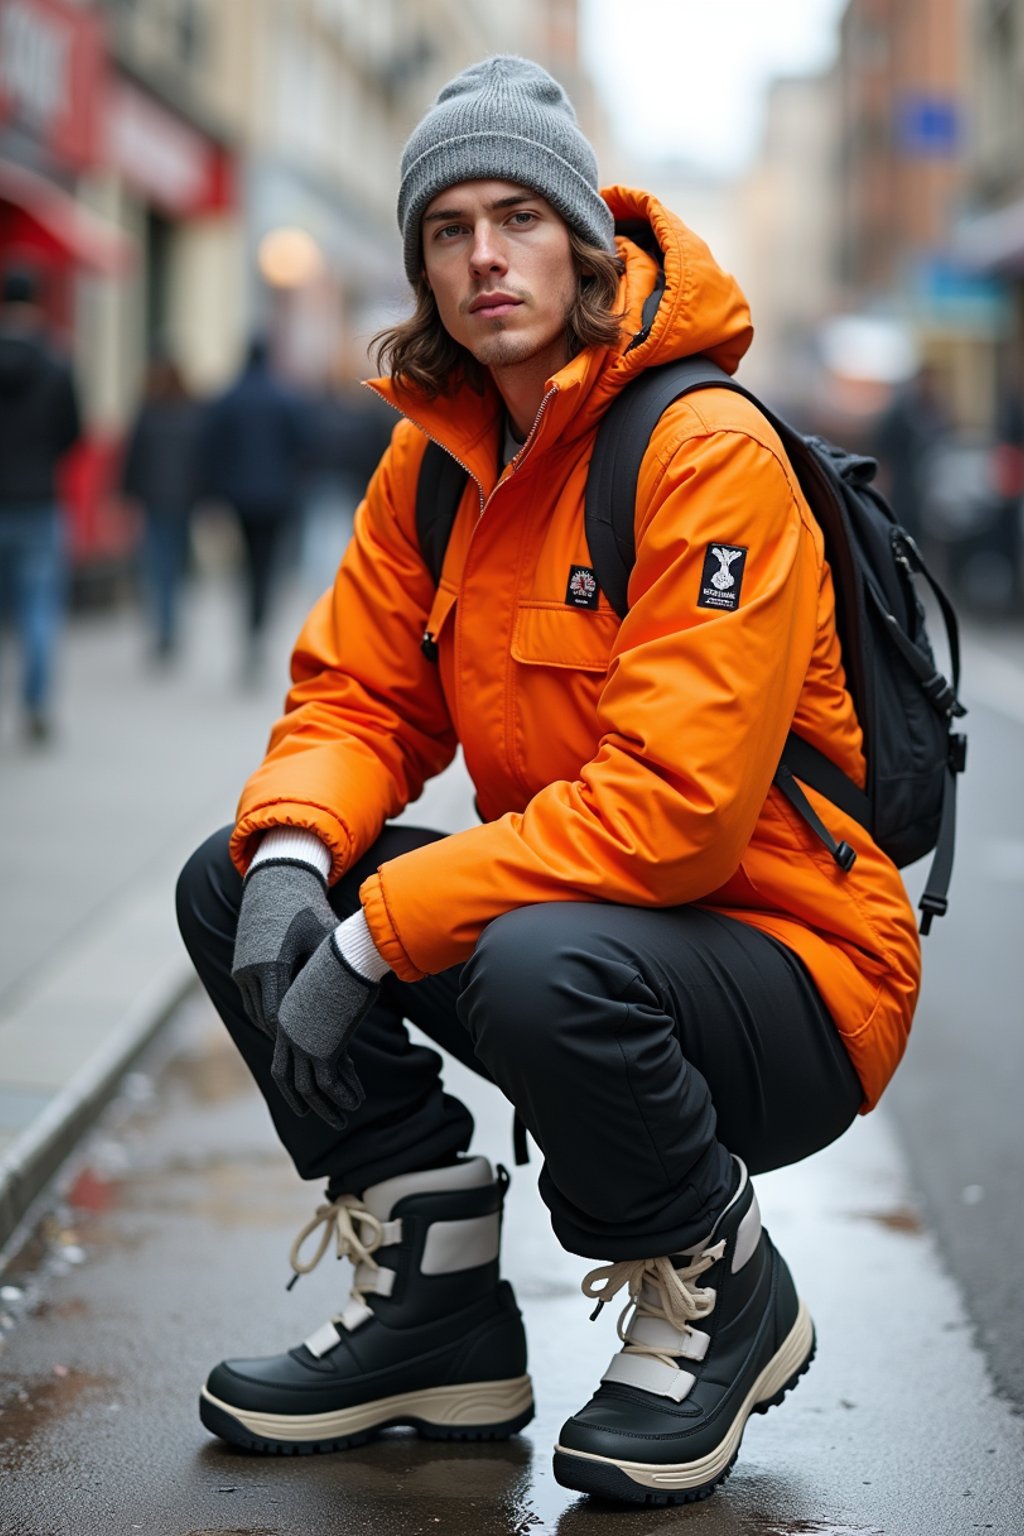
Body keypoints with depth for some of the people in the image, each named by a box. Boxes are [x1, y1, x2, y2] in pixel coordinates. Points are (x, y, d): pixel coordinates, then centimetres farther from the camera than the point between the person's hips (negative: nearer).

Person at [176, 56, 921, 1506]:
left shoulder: (707, 450, -20)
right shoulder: (431, 460, 4)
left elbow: (674, 801, -29)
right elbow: (357, 696, 5)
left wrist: (373, 941, -28)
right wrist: (293, 857, -19)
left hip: (794, 971, -7)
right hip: (565, 900, 7)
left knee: (538, 964, -38)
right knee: (226, 882, -3)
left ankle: (722, 1294, -6)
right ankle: (438, 1301, 5)